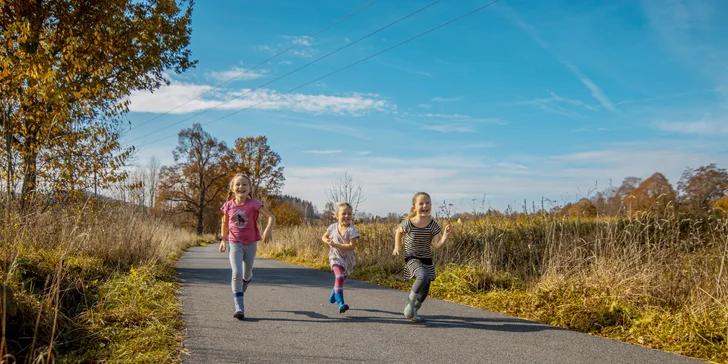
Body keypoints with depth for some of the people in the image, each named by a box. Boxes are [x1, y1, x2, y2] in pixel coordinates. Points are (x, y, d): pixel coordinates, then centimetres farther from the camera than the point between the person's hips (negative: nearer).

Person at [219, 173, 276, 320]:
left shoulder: (253, 204, -14)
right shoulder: (228, 205, -5)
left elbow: (271, 217, -18)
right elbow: (225, 222, 13)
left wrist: (268, 230, -35)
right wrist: (223, 239, 15)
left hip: (251, 243, 0)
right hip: (234, 243, 0)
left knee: (247, 275, 14)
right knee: (236, 273, -16)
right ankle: (239, 307, -11)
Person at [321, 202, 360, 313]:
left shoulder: (352, 230, -16)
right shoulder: (333, 227, -7)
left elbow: (352, 246, -24)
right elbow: (324, 236, 10)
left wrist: (336, 245, -28)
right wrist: (327, 241, -14)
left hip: (348, 258, 1)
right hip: (336, 256, -1)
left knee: (341, 278, 21)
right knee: (339, 276, -24)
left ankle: (333, 295, 51)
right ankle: (340, 303, -28)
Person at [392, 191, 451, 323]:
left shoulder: (434, 225, -7)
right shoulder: (408, 223, -12)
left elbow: (437, 245, -12)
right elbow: (399, 232, 10)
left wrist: (445, 235, -26)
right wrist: (397, 246, 2)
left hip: (427, 260, 4)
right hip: (412, 259, -4)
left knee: (425, 290, 8)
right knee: (423, 276, -32)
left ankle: (414, 311, 35)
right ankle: (410, 301, -11)